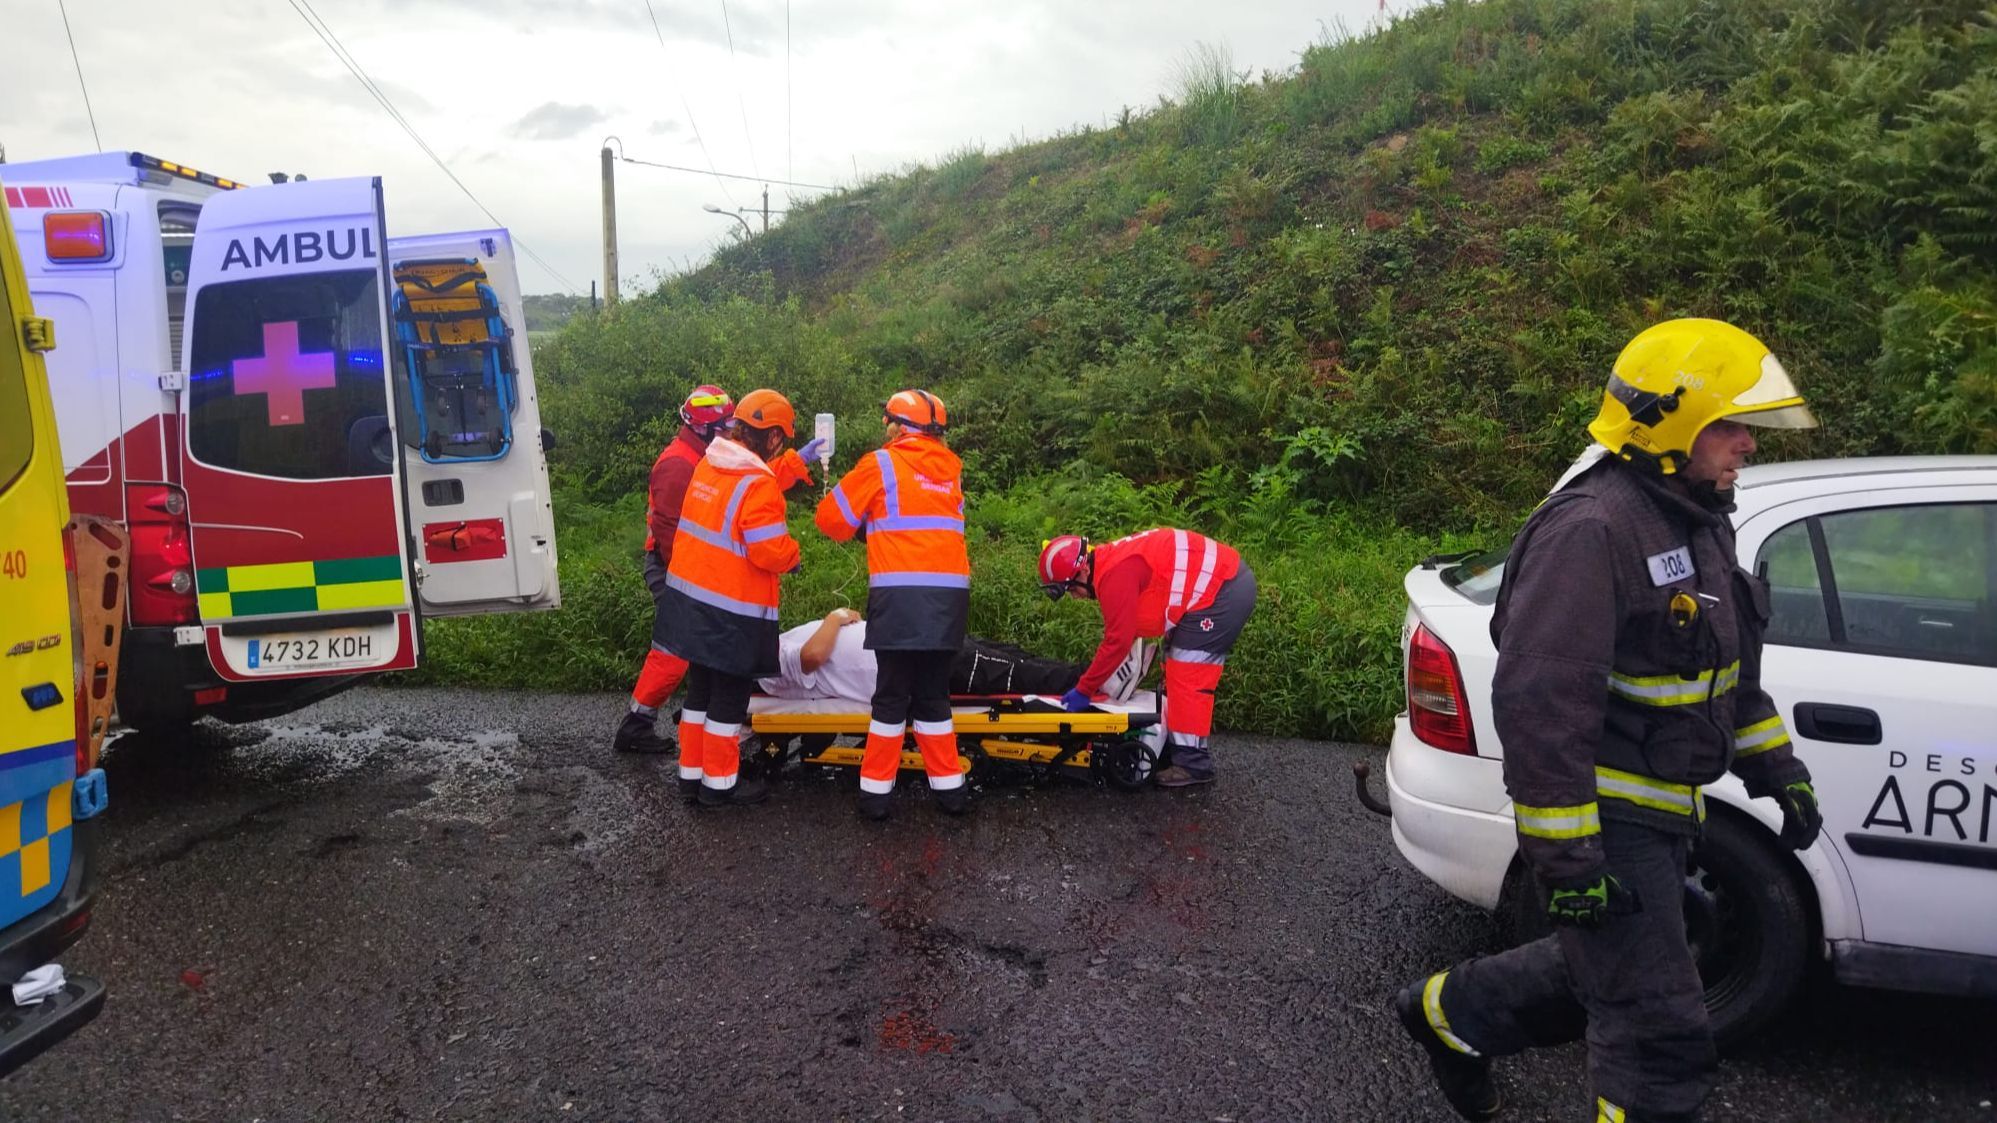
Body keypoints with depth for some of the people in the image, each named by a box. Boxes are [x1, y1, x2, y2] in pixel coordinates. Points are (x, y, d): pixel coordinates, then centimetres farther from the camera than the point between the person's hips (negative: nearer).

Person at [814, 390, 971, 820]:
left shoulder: (881, 464, 3)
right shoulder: (952, 468, 16)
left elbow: (832, 518, 8)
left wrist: (867, 524, 27)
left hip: (900, 596, -4)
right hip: (949, 595, 4)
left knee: (892, 695, 5)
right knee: (933, 695, 15)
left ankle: (876, 790, 11)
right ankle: (950, 786, 19)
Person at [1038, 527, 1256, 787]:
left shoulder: (1115, 575, -22)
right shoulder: (1111, 561, 10)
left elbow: (1118, 641, -22)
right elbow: (1121, 629, 18)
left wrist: (1084, 690, -13)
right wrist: (1097, 678, 17)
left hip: (1222, 590, -11)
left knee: (1187, 675, -8)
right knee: (1179, 668, 17)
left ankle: (1193, 764, -4)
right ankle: (1178, 747, 25)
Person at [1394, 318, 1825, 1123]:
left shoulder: (1698, 526, 10)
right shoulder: (1591, 529, -23)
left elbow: (1730, 671, 23)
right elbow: (1539, 701, -28)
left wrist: (1777, 770, 20)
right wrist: (1565, 855, -27)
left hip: (1657, 811, 10)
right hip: (1604, 819, -10)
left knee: (1603, 970, 24)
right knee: (1661, 1038, -2)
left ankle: (1449, 1012, 42)